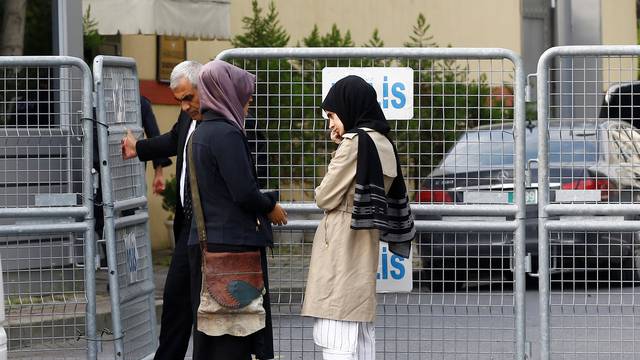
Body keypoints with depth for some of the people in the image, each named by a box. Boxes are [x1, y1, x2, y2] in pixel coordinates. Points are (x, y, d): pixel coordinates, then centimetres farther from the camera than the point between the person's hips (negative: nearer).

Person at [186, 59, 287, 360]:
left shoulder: (199, 133, 13)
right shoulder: (227, 134, -15)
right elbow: (244, 191, -19)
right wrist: (270, 207, 0)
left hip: (204, 243, 9)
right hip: (232, 245, -9)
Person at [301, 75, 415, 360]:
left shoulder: (355, 142, -13)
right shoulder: (383, 144, 14)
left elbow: (325, 197, -12)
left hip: (341, 244, -9)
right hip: (366, 244, 10)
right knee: (362, 334, 11)